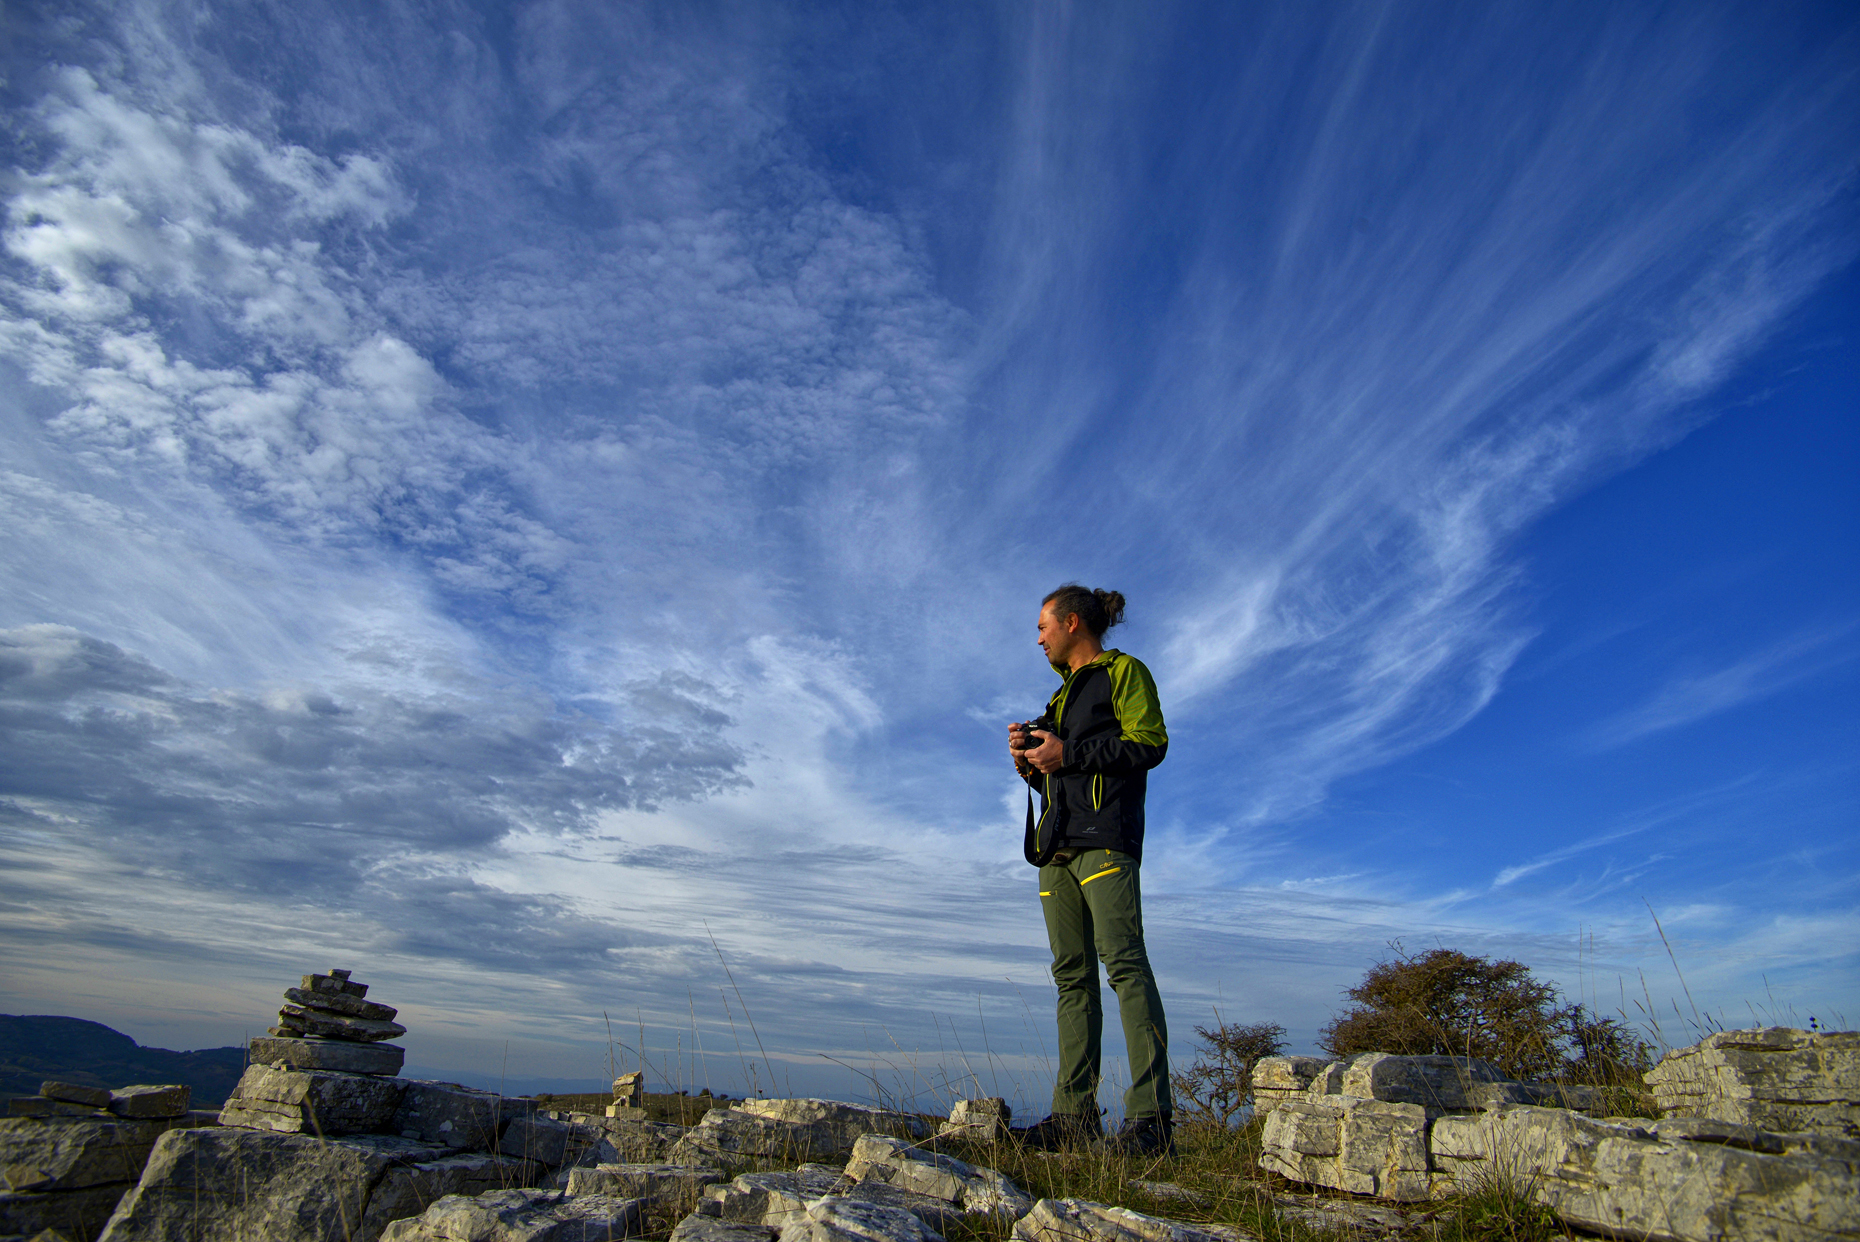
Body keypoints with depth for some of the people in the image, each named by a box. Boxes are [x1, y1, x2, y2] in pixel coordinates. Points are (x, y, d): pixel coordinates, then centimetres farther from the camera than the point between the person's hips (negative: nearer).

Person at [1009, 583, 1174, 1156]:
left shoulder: (1124, 671, 5)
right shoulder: (1064, 693, 28)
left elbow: (1150, 743, -9)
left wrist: (1066, 753, -11)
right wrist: (1029, 760, 8)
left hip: (1104, 839, -8)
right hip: (1057, 846, 8)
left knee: (1123, 961, -15)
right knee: (1072, 975, 2)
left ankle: (1151, 1119, -16)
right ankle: (1075, 1114, 2)